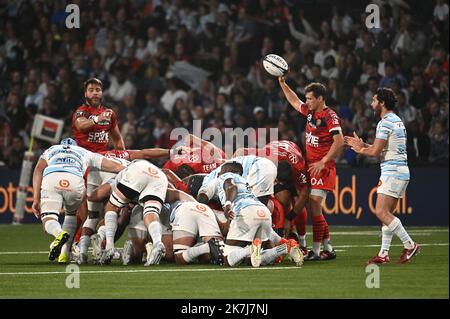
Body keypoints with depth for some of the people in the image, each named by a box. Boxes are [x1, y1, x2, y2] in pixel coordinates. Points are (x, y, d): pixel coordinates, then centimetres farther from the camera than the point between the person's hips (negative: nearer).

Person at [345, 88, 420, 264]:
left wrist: (361, 150, 4)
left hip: (392, 171, -10)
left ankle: (410, 245, -14)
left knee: (381, 212, -14)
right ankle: (384, 254, 5)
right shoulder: (397, 121, 19)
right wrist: (362, 145, 19)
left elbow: (375, 151, -16)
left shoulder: (385, 123, -13)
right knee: (387, 213, 8)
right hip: (402, 171, 10)